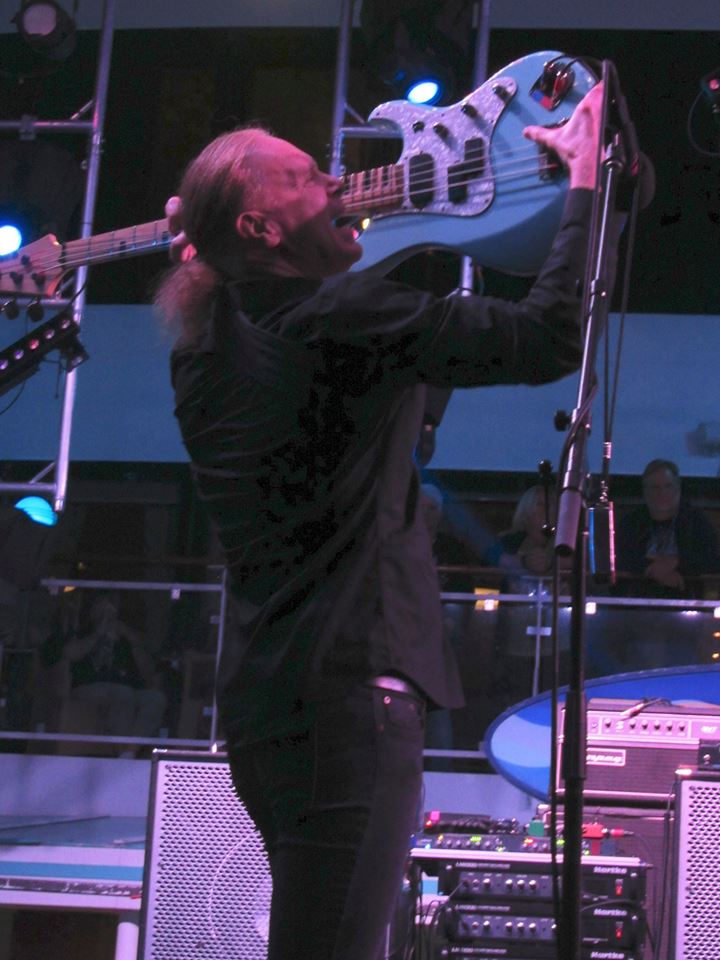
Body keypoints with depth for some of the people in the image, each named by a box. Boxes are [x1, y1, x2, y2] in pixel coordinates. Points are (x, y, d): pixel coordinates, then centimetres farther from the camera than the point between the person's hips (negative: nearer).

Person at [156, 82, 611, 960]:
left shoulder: (204, 353, 11)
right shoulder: (342, 318, -13)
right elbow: (550, 338, -17)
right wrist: (586, 178, -4)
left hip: (263, 694, 10)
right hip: (346, 686, -9)